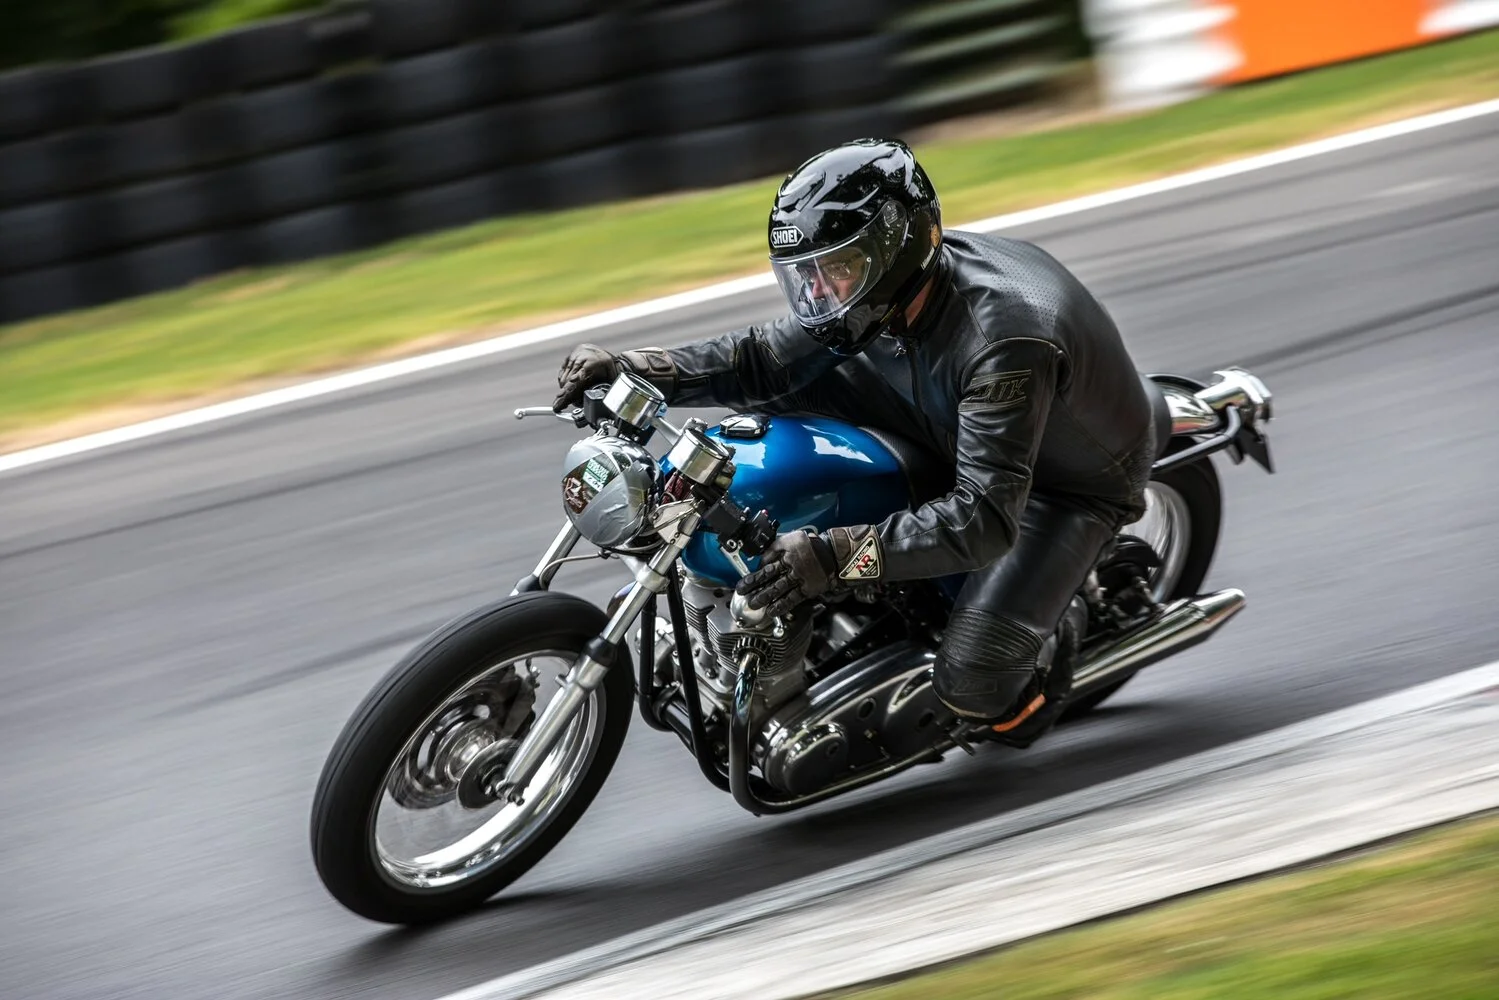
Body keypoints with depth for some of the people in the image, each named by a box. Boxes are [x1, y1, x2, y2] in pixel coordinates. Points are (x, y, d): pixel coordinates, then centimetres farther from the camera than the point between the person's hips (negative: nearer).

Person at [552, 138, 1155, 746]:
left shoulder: (1005, 334, -40)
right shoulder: (879, 282, -15)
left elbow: (987, 518, -43)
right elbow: (767, 359, -6)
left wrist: (837, 557, -51)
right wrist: (631, 370, -21)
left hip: (1074, 481, -8)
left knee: (970, 680, -25)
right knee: (803, 382, -8)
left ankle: (1054, 640, 11)